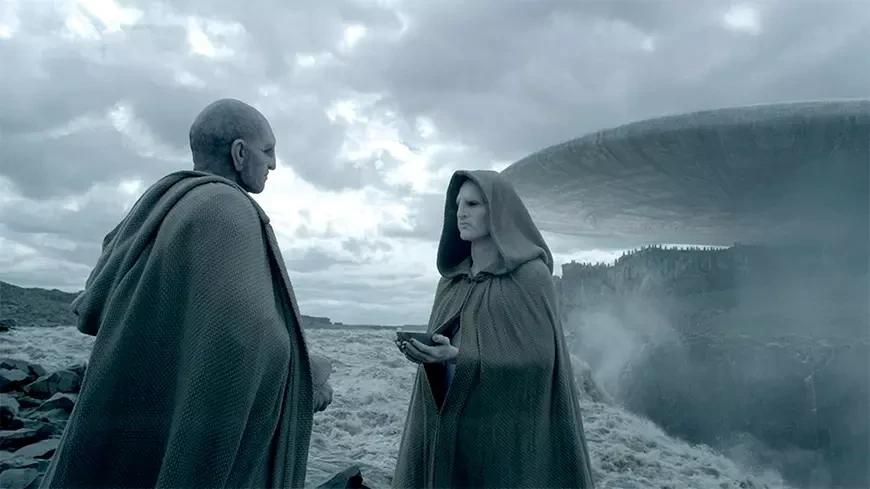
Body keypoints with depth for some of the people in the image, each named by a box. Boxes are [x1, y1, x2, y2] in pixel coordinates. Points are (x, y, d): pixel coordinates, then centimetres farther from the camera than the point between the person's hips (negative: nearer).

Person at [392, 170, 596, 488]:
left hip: (507, 430, -5)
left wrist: (461, 357, -24)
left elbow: (538, 356, -15)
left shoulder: (531, 274, -8)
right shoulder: (452, 278, 11)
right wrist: (428, 353, -10)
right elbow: (442, 345, 12)